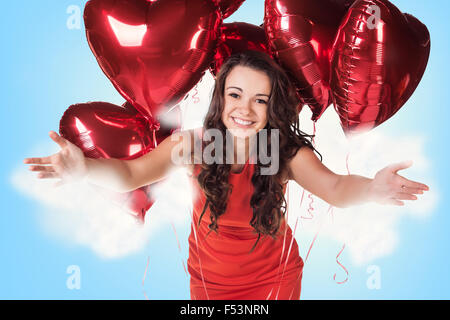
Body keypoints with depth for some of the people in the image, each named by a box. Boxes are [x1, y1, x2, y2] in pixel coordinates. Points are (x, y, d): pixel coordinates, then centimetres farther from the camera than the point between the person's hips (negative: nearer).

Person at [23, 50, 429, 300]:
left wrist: (372, 188, -54)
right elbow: (130, 174, -25)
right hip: (209, 279, 1)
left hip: (275, 277, 0)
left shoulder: (287, 151, -22)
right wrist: (86, 168, -46)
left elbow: (335, 189, -31)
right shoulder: (195, 144, -21)